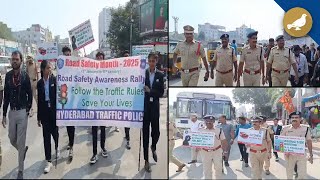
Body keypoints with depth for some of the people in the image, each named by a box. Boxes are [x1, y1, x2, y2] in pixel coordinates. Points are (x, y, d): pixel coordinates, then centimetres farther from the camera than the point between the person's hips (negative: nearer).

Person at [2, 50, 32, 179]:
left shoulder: (25, 76, -8)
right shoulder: (8, 76, 3)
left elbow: (30, 94, -1)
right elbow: (6, 96, 7)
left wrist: (28, 110, -4)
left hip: (22, 112, -4)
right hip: (11, 112, 4)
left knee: (21, 142, 1)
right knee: (12, 139, 14)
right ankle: (23, 150, 47)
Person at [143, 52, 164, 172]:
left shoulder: (160, 75, 3)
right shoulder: (143, 73, -2)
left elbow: (161, 93, 0)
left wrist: (150, 91, -14)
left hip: (155, 106, 1)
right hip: (145, 106, -1)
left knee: (156, 131, 4)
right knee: (145, 133, 3)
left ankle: (153, 148, 39)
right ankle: (146, 160, 13)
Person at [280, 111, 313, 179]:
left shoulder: (306, 128, -4)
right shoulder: (285, 129, -5)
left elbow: (309, 142, 3)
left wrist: (311, 155, 4)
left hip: (302, 155, 0)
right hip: (289, 155, 1)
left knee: (302, 175, 2)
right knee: (289, 175, 13)